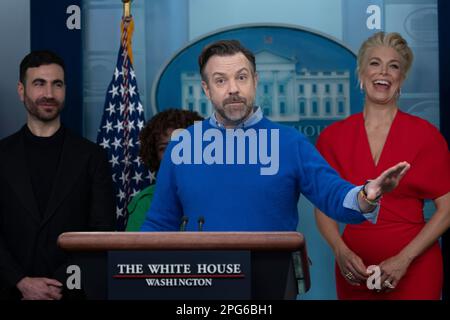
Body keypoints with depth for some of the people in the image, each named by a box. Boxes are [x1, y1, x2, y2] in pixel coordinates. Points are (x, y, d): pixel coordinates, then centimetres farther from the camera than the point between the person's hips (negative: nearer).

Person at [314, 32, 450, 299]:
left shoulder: (425, 134, -4)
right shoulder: (333, 137, 2)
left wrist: (403, 259, -14)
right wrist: (341, 252, -11)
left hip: (413, 268, -2)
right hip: (355, 271, 2)